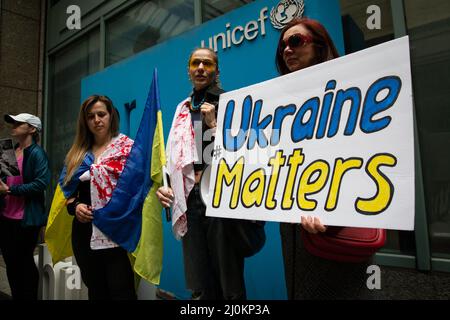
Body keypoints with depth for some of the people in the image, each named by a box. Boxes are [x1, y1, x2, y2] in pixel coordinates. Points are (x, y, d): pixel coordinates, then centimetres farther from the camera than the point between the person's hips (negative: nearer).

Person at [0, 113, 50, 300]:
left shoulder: (37, 153, -12)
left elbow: (41, 183, -22)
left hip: (26, 219, -7)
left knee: (25, 262, 7)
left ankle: (29, 297, 24)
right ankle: (16, 297, 32)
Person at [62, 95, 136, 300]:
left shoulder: (128, 148, -1)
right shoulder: (77, 153, 14)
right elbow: (67, 190, 16)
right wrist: (75, 206, -4)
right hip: (85, 232, 6)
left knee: (121, 291, -3)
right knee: (95, 290, 18)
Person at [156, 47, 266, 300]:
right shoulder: (183, 110, 17)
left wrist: (214, 125, -10)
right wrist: (166, 186, 8)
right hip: (190, 199, 5)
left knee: (230, 287, 3)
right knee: (200, 289, 12)